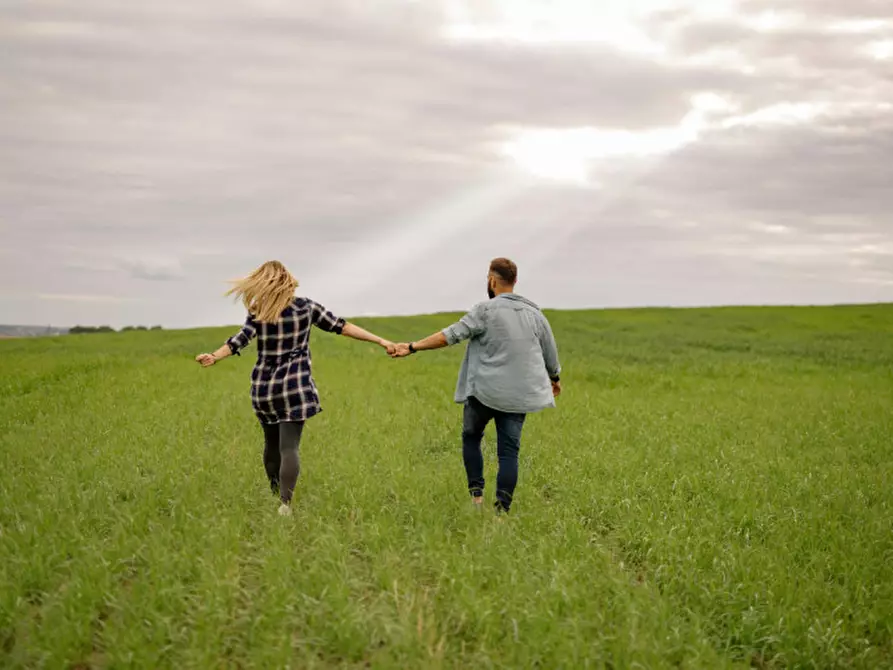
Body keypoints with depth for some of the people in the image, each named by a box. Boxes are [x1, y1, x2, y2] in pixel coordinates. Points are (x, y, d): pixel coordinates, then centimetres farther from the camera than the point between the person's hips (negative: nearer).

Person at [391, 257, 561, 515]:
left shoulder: (486, 310, -9)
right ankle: (502, 508, 0)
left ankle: (476, 494, 12)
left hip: (484, 391, -3)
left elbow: (452, 334, -14)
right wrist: (555, 379, 36)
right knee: (508, 451, 5)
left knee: (471, 437, 19)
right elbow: (550, 355, 17)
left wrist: (413, 347, -11)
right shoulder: (534, 314, 7)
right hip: (518, 395, 4)